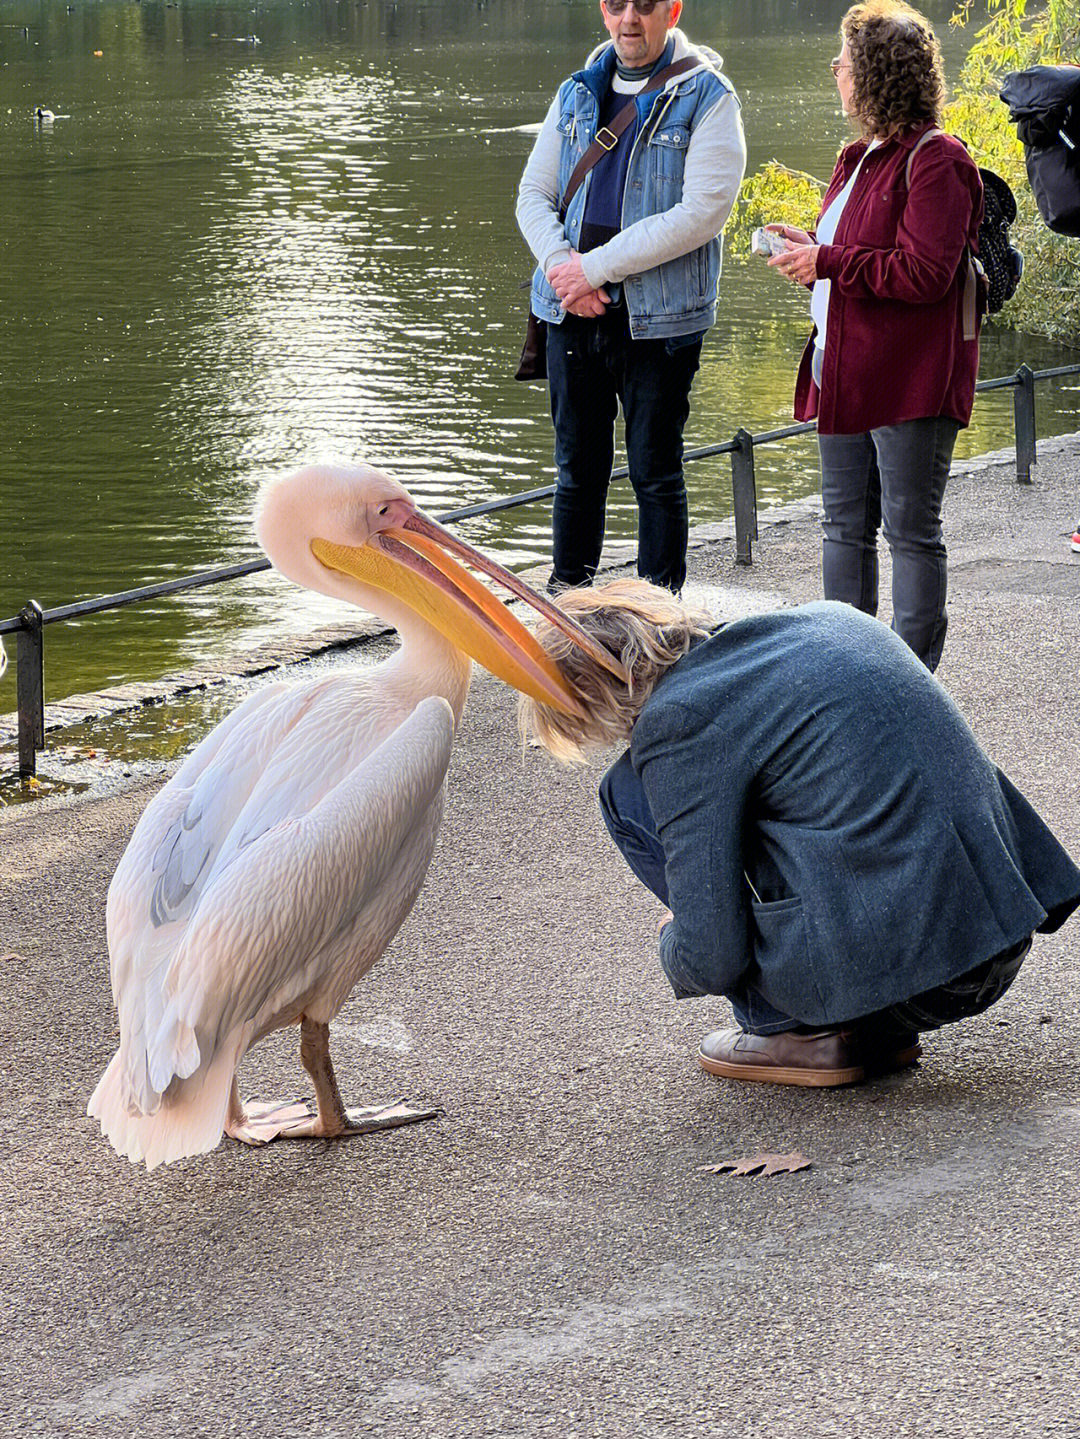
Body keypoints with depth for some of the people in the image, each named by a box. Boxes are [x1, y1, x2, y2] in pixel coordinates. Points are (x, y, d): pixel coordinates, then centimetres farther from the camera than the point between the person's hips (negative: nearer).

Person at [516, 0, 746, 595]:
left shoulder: (706, 96, -5)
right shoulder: (577, 92, 12)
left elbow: (701, 212, -15)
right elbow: (534, 194, 11)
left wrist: (595, 267, -16)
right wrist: (561, 266, -10)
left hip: (657, 317, -4)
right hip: (572, 313, 5)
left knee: (655, 472, 3)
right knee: (577, 466, 13)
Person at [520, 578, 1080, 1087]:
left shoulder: (679, 716, -9)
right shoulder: (825, 619, 14)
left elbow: (710, 959, -10)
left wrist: (674, 944, 15)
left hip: (886, 964, -8)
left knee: (631, 795, 5)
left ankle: (796, 1031, 8)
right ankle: (879, 1028, 18)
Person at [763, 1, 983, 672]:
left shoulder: (935, 161, -15)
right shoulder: (863, 157, 16)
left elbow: (925, 272, -23)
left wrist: (828, 262, -17)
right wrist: (809, 245, 8)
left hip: (909, 382, -10)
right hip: (845, 369, 10)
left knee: (910, 529, -2)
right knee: (845, 523, 15)